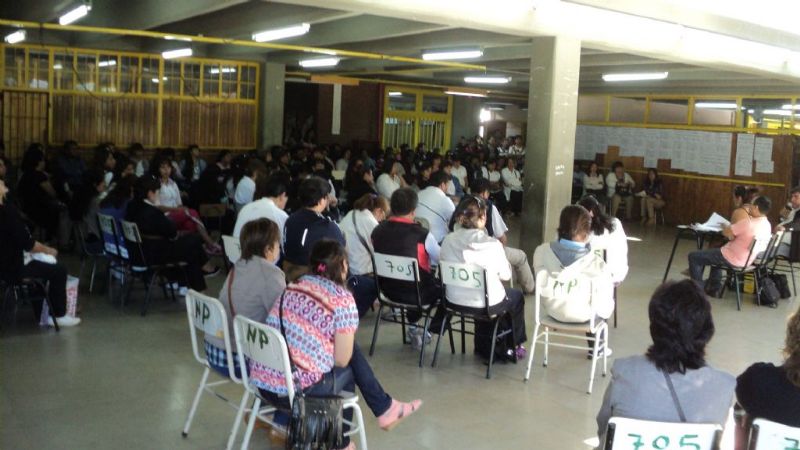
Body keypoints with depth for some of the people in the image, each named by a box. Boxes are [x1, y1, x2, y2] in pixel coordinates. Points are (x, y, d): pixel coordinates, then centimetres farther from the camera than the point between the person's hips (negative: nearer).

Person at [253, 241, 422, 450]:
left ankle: (385, 408, 31)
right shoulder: (342, 299, -9)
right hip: (296, 391, -6)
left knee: (353, 352, 19)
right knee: (346, 370, 25)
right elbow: (342, 360, -8)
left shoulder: (294, 287, 10)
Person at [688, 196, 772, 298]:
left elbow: (726, 233, -18)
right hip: (747, 261, 9)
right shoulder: (767, 225, 2)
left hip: (733, 260, -9)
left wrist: (725, 227, 4)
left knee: (694, 257, 2)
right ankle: (715, 288, 31)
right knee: (715, 253, 37)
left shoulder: (748, 222, -27)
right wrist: (731, 228, 7)